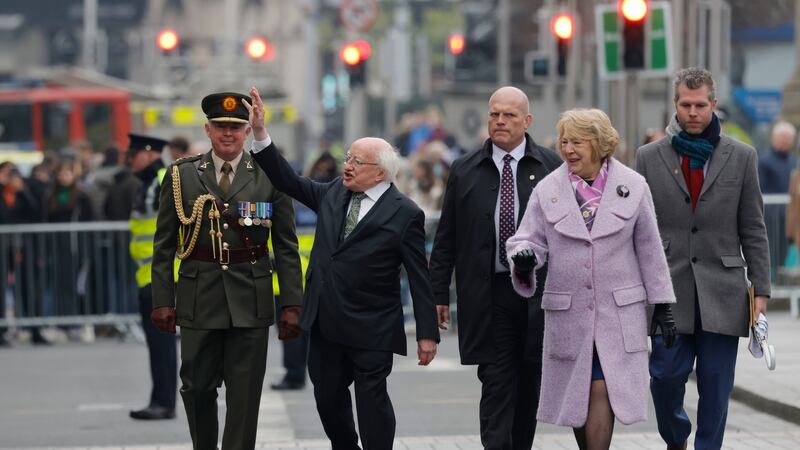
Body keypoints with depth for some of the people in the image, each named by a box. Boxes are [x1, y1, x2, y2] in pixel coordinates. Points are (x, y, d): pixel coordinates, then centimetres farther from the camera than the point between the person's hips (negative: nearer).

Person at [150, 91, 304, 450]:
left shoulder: (269, 176, 2)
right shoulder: (181, 175, 4)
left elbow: (286, 247, 3)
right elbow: (165, 244, 6)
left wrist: (291, 303, -2)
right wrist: (162, 299, 0)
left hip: (251, 300, -1)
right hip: (199, 297, 1)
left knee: (245, 394, 1)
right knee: (197, 388, 6)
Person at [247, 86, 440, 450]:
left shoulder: (405, 214, -9)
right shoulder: (333, 194, 8)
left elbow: (419, 278, -9)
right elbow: (288, 181, 10)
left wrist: (427, 334, -9)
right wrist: (260, 133, 0)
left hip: (371, 328, -6)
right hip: (327, 323, 6)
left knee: (371, 400, -1)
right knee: (328, 398, 14)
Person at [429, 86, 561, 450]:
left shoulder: (551, 167, 3)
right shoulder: (465, 171, 5)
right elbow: (445, 240, 6)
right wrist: (439, 294, 2)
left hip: (538, 292, 1)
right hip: (489, 295, -1)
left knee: (530, 383, 10)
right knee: (496, 382, -6)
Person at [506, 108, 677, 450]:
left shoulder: (633, 187, 1)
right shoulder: (547, 190, 3)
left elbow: (649, 248, 6)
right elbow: (530, 239, 3)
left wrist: (662, 303, 7)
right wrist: (524, 258, -22)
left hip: (618, 311, -2)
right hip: (568, 313, 2)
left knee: (601, 391, -12)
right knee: (576, 395, 8)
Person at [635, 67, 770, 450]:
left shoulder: (741, 157, 6)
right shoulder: (649, 157, 6)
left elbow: (753, 231, 6)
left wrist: (761, 290, 1)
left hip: (722, 293, 0)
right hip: (669, 289, 0)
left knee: (715, 386, 1)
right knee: (665, 376, -3)